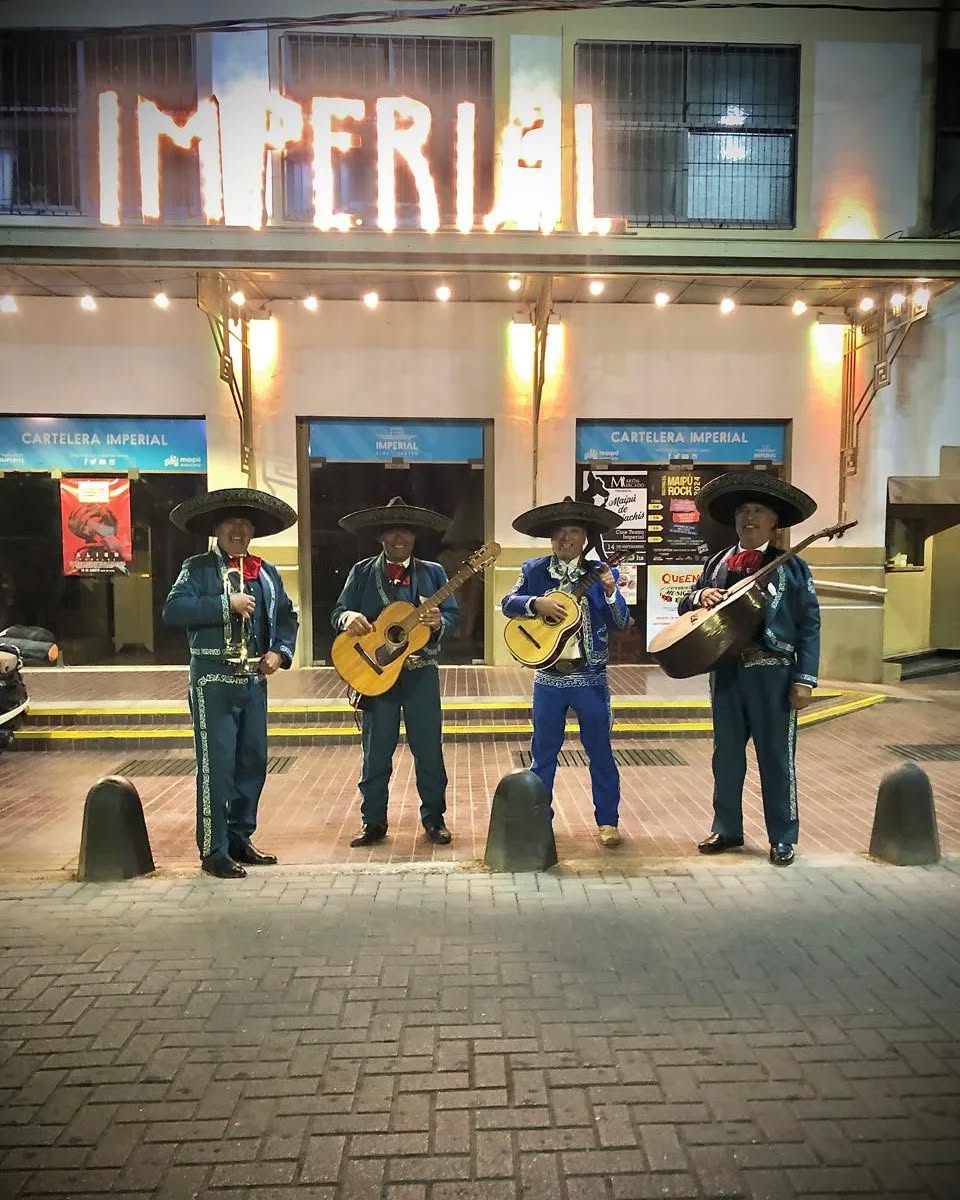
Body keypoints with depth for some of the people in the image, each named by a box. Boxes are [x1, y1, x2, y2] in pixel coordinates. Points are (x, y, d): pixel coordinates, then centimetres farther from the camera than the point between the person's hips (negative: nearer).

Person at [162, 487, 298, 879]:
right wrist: (227, 604, -19)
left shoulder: (267, 572, 14)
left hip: (254, 680, 6)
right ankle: (214, 851, 7)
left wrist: (280, 652, 2)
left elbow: (287, 616, 19)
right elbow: (172, 611, -16)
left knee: (253, 762, 11)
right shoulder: (198, 568, -2)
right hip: (213, 680, -6)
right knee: (217, 766, -3)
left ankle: (240, 839, 25)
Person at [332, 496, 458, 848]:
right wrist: (347, 617, -21)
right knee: (376, 751, 6)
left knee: (429, 749, 6)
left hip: (421, 673, 1)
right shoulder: (361, 572, 5)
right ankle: (373, 822, 20)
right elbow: (338, 613, 2)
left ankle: (434, 818, 21)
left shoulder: (433, 572, 6)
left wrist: (438, 622, -20)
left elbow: (452, 615, 2)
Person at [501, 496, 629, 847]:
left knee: (600, 751, 8)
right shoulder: (534, 570, 4)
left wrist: (611, 591, -21)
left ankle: (607, 821, 21)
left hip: (590, 677, -1)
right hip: (548, 676, 1)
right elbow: (507, 603, -3)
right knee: (543, 752, 11)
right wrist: (537, 603, -20)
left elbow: (620, 623, -4)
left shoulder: (600, 574, 0)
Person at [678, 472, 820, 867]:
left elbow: (809, 625, -5)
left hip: (773, 672, -4)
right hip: (726, 669, 4)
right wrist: (699, 596, -9)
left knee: (776, 757, 5)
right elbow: (686, 606, 15)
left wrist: (804, 679, -11)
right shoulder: (718, 563, 10)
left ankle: (783, 838, 19)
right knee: (726, 753, 13)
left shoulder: (791, 566, -2)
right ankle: (726, 829, 27)